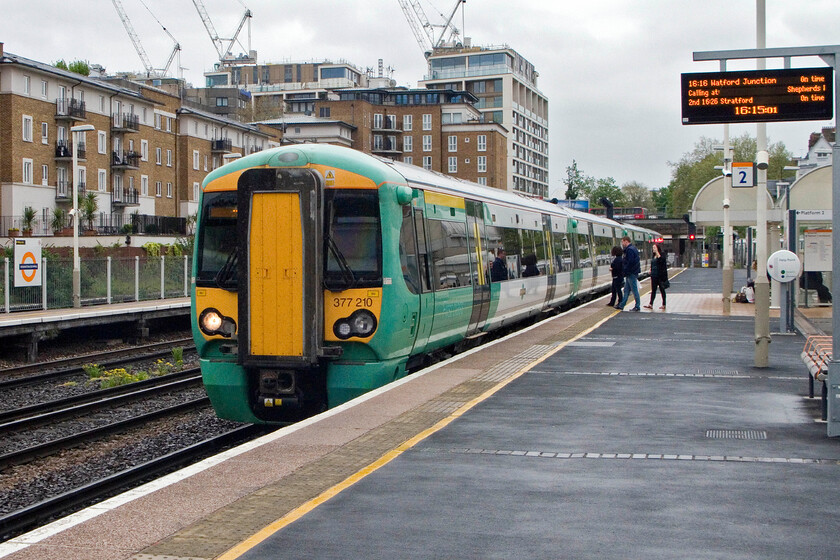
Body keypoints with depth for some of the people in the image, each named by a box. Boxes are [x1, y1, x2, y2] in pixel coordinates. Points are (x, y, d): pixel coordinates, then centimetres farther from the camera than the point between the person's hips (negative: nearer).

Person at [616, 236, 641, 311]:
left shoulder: (630, 250, -17)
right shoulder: (633, 248, 16)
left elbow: (630, 263, -23)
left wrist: (625, 272, -17)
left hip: (631, 274, -11)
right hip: (630, 273, 11)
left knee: (634, 290, -4)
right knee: (626, 290, 14)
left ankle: (637, 306, 1)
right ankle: (622, 305, 19)